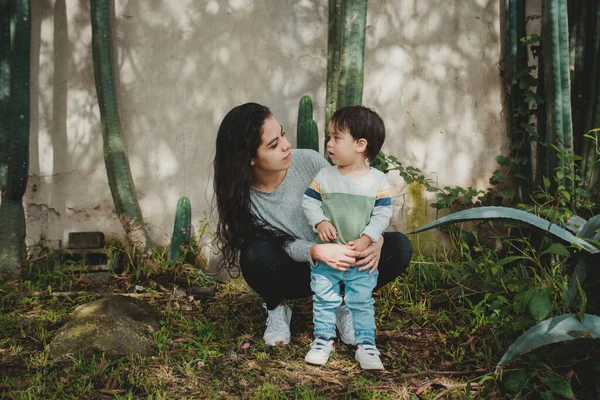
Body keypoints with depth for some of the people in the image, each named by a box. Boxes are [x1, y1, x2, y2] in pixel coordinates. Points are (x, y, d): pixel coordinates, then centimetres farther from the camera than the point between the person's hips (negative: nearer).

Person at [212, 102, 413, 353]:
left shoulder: (309, 161, -17)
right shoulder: (242, 196, -20)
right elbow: (284, 245, -21)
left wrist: (375, 239, -27)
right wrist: (316, 251, -43)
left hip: (338, 260, 2)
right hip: (292, 274, -2)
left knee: (399, 247, -21)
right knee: (257, 255, -36)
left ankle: (342, 303, 3)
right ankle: (276, 309, -1)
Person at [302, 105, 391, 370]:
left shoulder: (378, 181, -7)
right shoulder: (324, 176, -2)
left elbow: (383, 214, -8)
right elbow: (309, 201, 1)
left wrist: (367, 239, -18)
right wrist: (320, 222, -16)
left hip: (362, 257, -2)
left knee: (362, 301, 7)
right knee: (324, 298, 8)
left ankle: (365, 343, 17)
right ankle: (323, 339, 22)